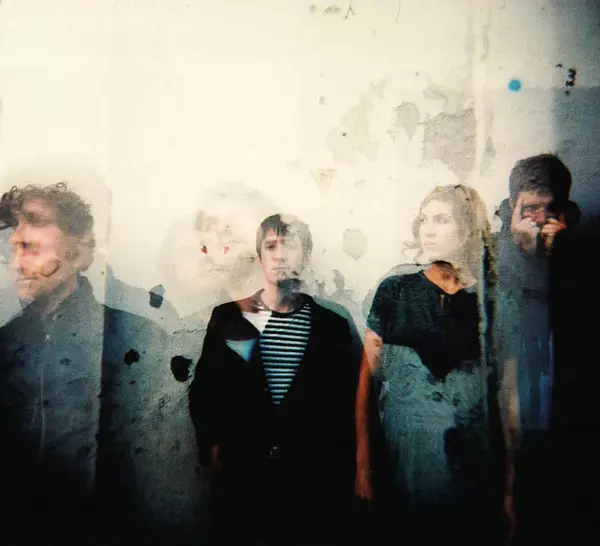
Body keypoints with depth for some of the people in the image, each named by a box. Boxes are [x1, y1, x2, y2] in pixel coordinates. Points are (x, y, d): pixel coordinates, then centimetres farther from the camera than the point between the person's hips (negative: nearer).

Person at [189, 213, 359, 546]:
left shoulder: (331, 326, 0)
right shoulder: (229, 316, 0)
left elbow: (344, 409, 3)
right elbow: (203, 389, 6)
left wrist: (341, 479, 3)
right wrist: (212, 444, -4)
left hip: (311, 476, 0)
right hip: (239, 470, 1)